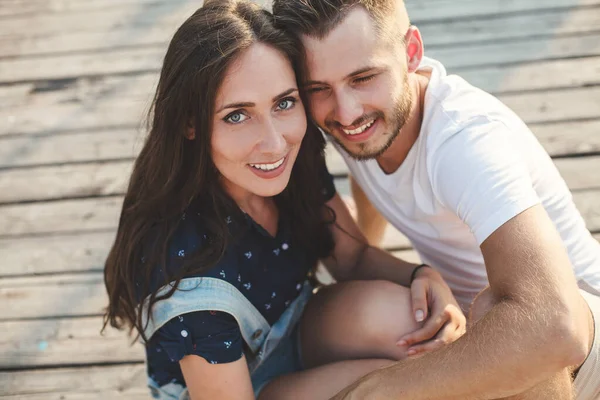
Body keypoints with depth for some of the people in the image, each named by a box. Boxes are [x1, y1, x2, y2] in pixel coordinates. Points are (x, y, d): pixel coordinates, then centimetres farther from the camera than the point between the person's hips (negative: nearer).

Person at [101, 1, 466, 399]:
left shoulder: (297, 162, -15)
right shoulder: (187, 265, -34)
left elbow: (354, 258, -2)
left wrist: (422, 276, -25)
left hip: (297, 337, 5)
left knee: (397, 312, -24)